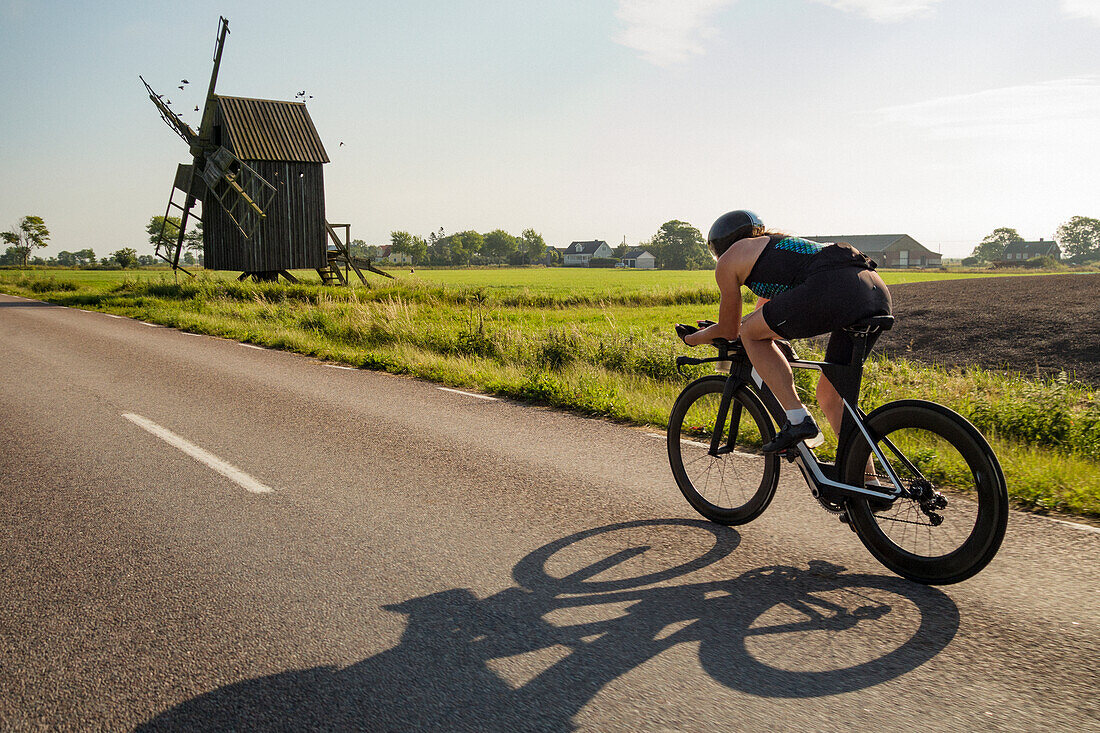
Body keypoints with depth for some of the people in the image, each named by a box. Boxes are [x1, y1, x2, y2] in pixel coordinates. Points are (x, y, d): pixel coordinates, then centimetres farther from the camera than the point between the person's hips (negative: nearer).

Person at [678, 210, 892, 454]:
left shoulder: (729, 259, 18)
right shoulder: (779, 242, 40)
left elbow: (729, 331, 24)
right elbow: (766, 307, 52)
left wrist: (692, 338, 42)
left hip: (834, 290, -8)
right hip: (879, 290, 8)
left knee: (751, 333, 13)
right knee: (830, 395, 20)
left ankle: (798, 419, 3)